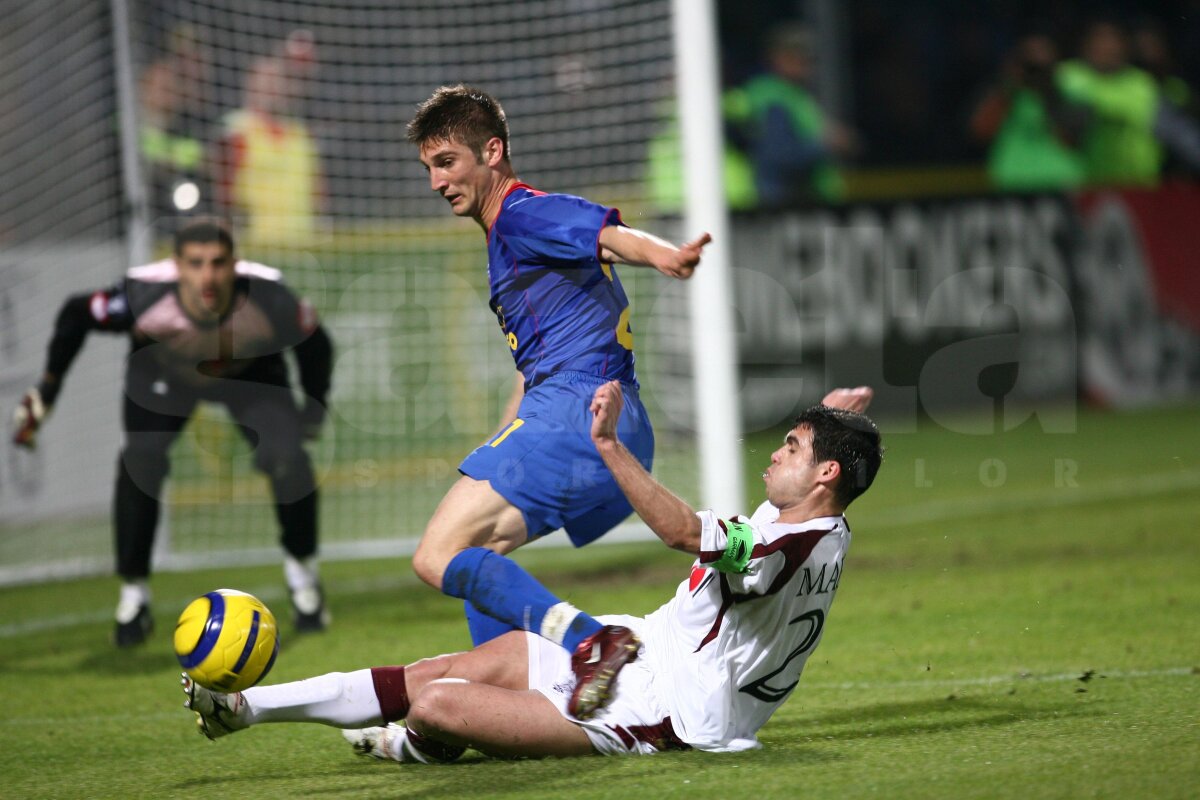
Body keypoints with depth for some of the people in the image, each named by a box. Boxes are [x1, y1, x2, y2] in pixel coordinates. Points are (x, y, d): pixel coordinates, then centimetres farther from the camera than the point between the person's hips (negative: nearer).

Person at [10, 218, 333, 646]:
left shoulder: (270, 302, -38)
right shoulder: (143, 298, -38)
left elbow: (315, 345, -15)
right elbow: (75, 315, -16)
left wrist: (315, 407, -5)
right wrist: (48, 386, -12)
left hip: (250, 372, 0)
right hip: (162, 372, 0)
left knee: (286, 457, -21)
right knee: (140, 458, -23)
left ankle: (301, 569, 7)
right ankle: (133, 593, -4)